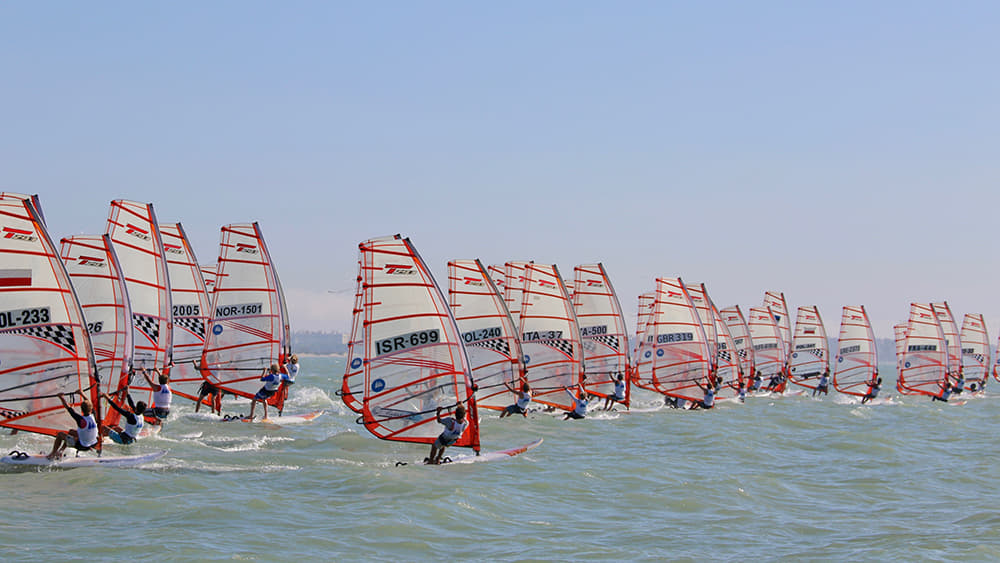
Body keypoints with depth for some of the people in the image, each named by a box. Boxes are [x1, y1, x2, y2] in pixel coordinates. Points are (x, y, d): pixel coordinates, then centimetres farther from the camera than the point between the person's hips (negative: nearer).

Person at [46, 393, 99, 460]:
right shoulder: (93, 416, -16)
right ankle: (60, 451, 39)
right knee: (71, 431, 27)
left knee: (60, 434, 12)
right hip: (93, 444, 6)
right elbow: (88, 404, 4)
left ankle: (52, 454, 27)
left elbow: (68, 407, -18)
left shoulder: (80, 419, -30)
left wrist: (62, 398, -4)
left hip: (83, 446, -6)